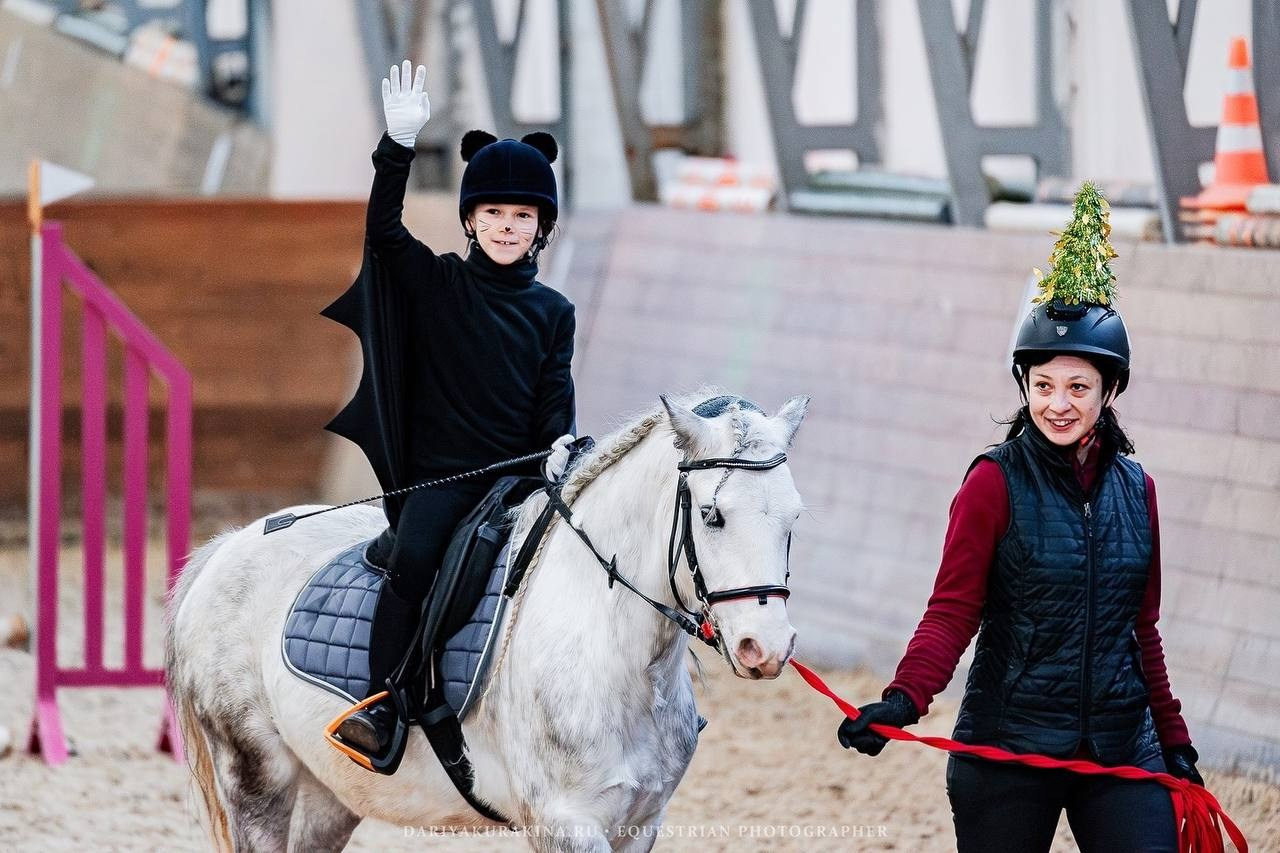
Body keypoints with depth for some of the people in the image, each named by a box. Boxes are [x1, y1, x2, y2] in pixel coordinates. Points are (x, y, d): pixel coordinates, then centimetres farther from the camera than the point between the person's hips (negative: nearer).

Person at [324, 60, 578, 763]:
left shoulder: (552, 311, 14)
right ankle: (382, 708, -29)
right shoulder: (435, 283, 8)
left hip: (517, 473, 2)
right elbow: (382, 229, -5)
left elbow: (555, 391, 9)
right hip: (438, 473, -2)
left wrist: (558, 446, -13)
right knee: (413, 560, -29)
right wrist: (399, 146, -17)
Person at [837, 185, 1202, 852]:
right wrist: (903, 700, -28)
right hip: (1008, 753, -4)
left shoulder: (1135, 489, 8)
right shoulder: (996, 483, -6)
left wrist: (1175, 745, 16)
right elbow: (952, 612, -11)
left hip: (1121, 749, 4)